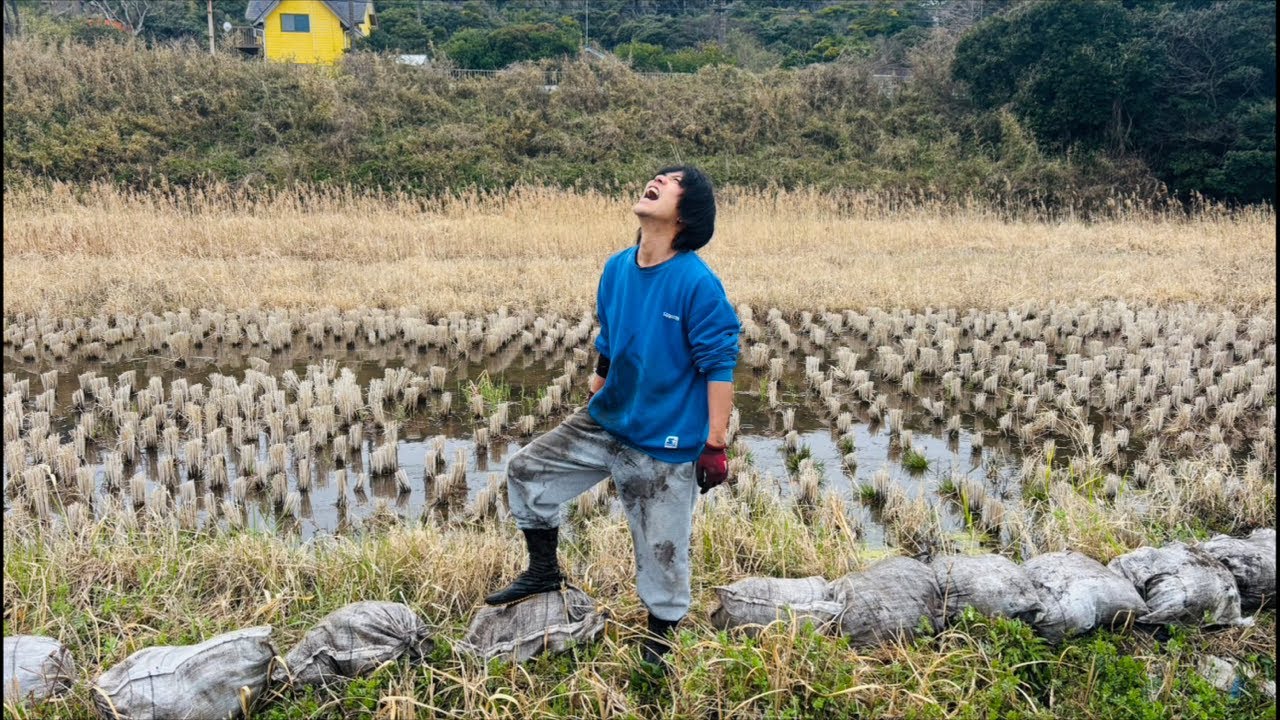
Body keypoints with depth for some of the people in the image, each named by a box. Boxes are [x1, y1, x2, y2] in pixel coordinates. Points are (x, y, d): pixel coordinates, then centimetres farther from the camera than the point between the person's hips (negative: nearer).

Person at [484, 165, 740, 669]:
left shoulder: (698, 283, -20)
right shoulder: (617, 269, 1)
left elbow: (720, 366, -17)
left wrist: (715, 445, -18)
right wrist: (596, 394, 21)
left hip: (665, 446, -6)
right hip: (605, 423, 7)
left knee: (662, 558, 5)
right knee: (526, 470, 9)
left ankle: (655, 655, 28)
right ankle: (543, 572, 31)